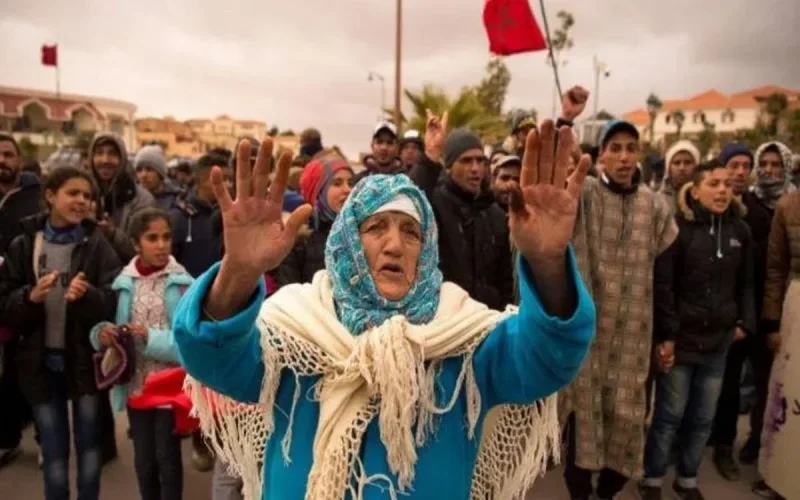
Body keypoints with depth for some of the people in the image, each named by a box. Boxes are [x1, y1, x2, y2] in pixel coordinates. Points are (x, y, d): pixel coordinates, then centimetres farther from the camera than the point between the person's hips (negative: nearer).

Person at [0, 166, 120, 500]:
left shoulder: (97, 244, -5)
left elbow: (115, 301, -10)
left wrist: (87, 295, -28)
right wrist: (30, 297, -19)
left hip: (86, 359, -1)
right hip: (42, 361, 1)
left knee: (89, 442, 13)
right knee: (53, 450, 12)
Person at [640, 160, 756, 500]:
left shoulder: (740, 230, 6)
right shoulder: (678, 226, -9)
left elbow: (745, 283, 16)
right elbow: (661, 284, -12)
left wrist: (745, 323, 5)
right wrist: (665, 335, -15)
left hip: (717, 341, 5)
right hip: (681, 338, -5)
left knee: (703, 418, 14)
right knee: (670, 415, 5)